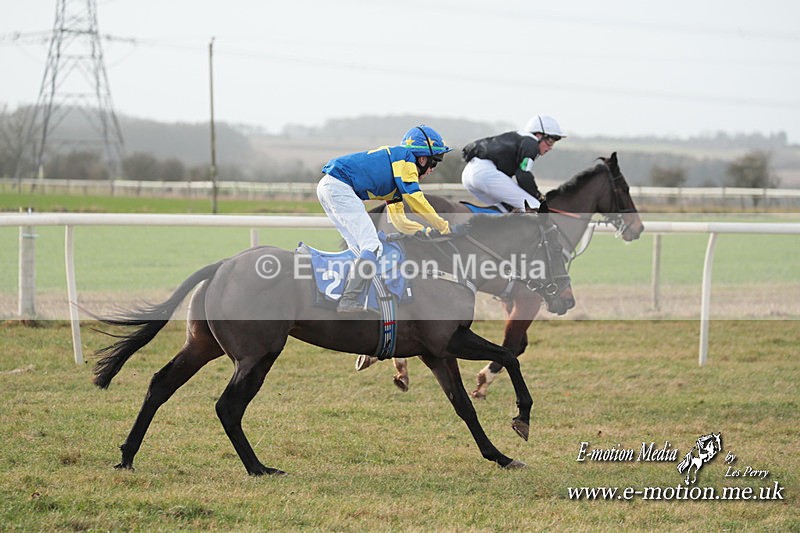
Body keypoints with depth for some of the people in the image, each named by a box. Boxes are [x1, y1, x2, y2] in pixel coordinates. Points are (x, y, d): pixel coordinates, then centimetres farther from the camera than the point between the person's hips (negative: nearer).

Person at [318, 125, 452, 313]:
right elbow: (417, 201, -9)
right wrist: (444, 228, -1)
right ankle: (349, 301, -18)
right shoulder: (405, 157, -2)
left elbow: (399, 220, 27)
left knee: (360, 249, 12)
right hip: (340, 186, -10)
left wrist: (429, 231, 16)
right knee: (372, 247, -12)